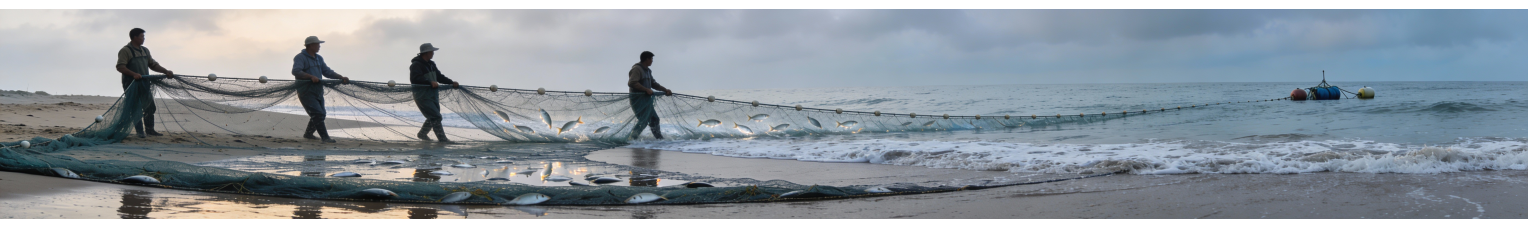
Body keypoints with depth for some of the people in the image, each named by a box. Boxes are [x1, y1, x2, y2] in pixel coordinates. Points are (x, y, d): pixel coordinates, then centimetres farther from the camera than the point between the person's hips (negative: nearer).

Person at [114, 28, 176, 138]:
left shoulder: (145, 50, 18)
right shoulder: (125, 51, -7)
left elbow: (153, 64, 21)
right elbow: (120, 67, -17)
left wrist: (166, 71, 7)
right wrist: (133, 74, -31)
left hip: (144, 83, 7)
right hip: (131, 84, -7)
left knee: (150, 106, 7)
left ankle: (149, 129, 19)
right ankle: (139, 132, 2)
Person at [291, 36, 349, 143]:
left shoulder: (319, 58, 17)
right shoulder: (300, 57, -9)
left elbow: (327, 71, 13)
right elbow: (296, 71, -24)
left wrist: (341, 77, -2)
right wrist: (311, 76, -35)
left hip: (318, 91, 9)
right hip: (306, 92, -9)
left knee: (321, 114, 15)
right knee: (318, 114, -17)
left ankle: (308, 134, 34)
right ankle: (325, 137, -19)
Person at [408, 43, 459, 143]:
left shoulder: (431, 64, 16)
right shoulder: (416, 65, -12)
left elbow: (439, 76, 21)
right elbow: (415, 79, -25)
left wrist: (451, 82, 6)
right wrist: (430, 82, -32)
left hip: (433, 95, 9)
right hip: (422, 96, -9)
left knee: (433, 117, 16)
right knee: (436, 117, -13)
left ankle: (422, 134, 35)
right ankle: (442, 139, -11)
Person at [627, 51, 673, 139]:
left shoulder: (647, 70, 18)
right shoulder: (636, 69, -14)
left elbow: (653, 83, 25)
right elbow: (632, 83, -25)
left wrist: (665, 90, 14)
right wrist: (646, 89, -25)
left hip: (646, 99, 10)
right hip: (638, 99, -10)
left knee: (654, 119, 14)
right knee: (643, 120, -15)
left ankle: (660, 138, 24)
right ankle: (631, 138, -10)